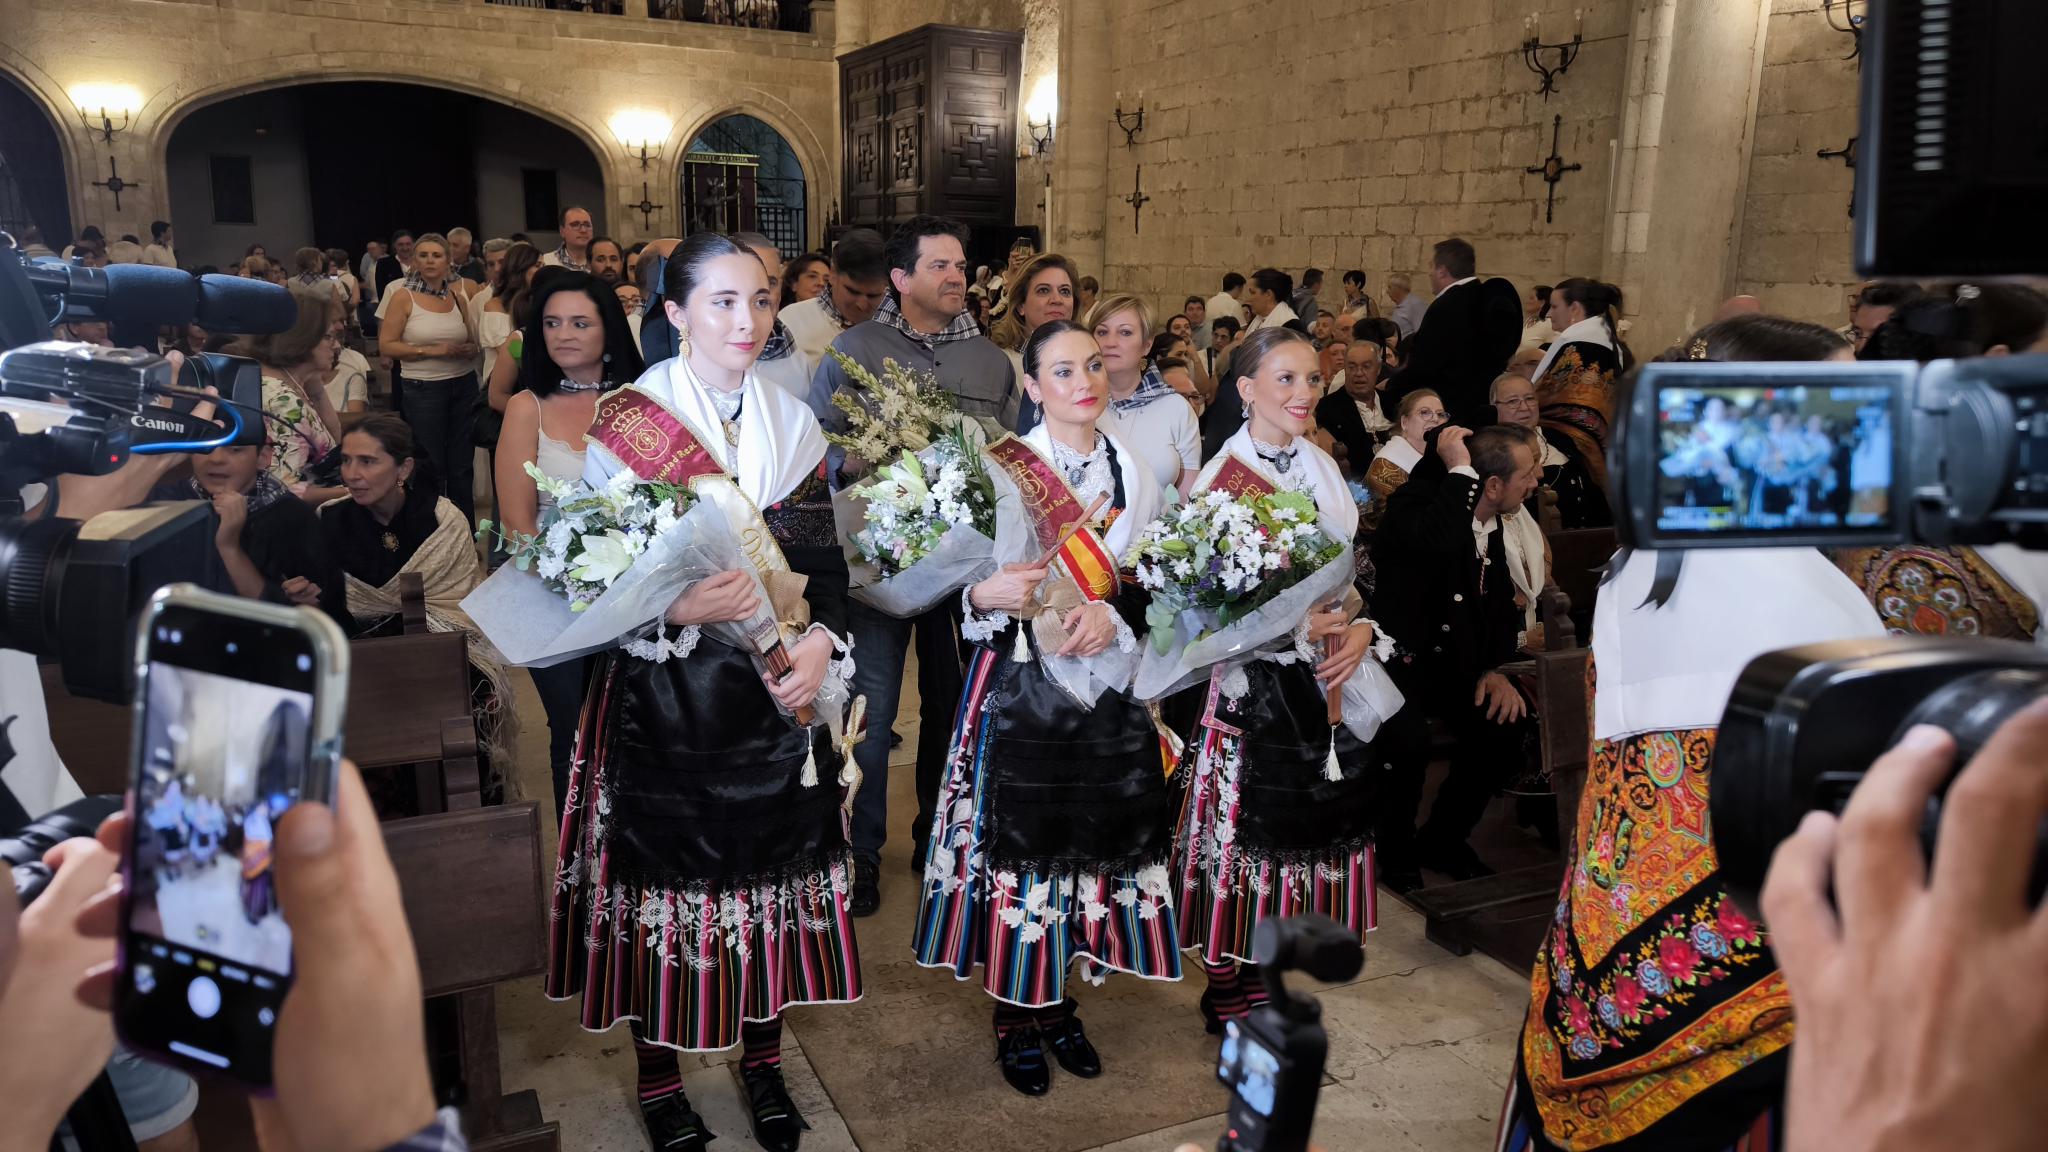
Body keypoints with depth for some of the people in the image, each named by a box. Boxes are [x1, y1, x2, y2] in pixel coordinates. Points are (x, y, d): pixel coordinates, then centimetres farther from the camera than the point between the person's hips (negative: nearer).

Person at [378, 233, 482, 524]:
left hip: (464, 387, 3)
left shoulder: (457, 298, 7)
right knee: (431, 469, 6)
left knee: (462, 466, 8)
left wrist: (468, 350, -5)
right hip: (423, 390, -3)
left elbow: (473, 342, 18)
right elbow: (386, 345, -8)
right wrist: (430, 350, -16)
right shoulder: (403, 297, -4)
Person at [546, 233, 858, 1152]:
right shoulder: (624, 423, -7)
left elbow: (825, 561, 6)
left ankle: (762, 1054, 33)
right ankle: (659, 1074, 28)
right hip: (663, 701, -3)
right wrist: (678, 611, -26)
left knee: (771, 866, 11)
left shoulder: (791, 421, 6)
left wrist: (821, 641, -12)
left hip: (776, 697, 4)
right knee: (665, 868, 5)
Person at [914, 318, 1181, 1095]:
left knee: (1090, 844, 9)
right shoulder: (1000, 467, -5)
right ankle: (1016, 1016, 20)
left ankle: (1060, 1003, 28)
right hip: (1019, 683, -4)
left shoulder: (1134, 471, 7)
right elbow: (960, 580, -5)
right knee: (1018, 843, 0)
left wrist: (1112, 614, -12)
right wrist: (988, 594, -27)